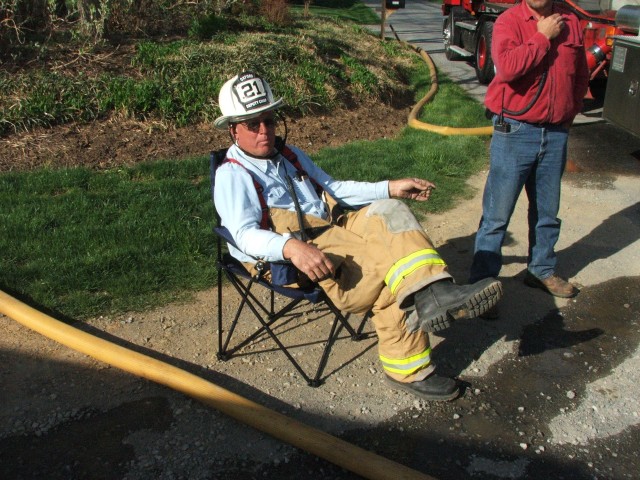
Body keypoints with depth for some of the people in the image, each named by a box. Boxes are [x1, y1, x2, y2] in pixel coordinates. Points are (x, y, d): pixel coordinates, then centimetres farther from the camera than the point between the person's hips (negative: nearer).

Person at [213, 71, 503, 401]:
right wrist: (292, 248, -40)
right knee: (393, 268, -25)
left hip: (332, 229, 8)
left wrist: (390, 189, 17)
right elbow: (245, 234, -19)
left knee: (388, 212, -19)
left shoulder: (289, 155, 22)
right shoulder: (232, 176, -4)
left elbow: (332, 188, 29)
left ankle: (434, 294, -34)